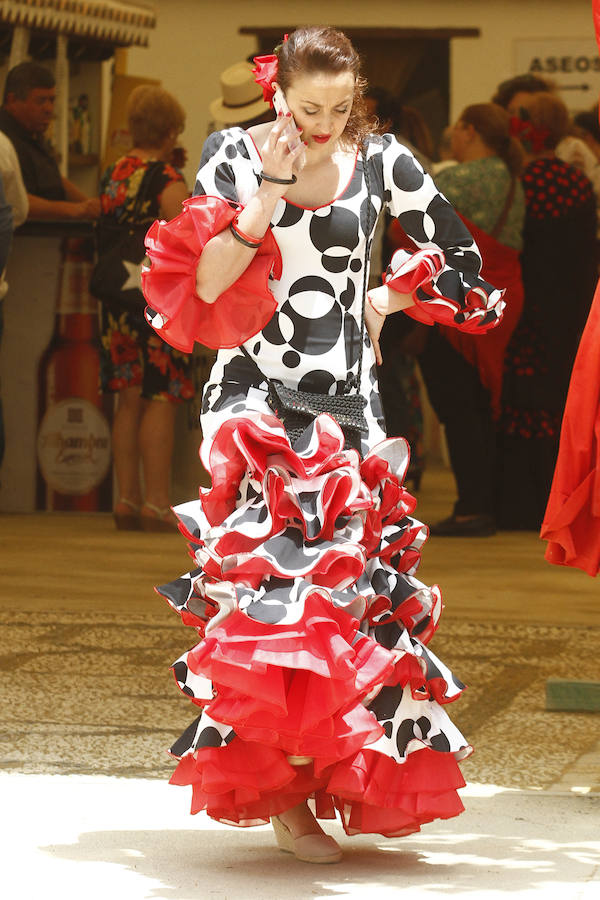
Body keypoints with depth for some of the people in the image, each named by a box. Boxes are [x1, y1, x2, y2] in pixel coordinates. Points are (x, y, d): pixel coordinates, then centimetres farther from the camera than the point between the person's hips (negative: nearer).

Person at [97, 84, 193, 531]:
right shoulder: (169, 182, -13)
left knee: (130, 400, 11)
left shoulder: (112, 176, 8)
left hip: (118, 302, 7)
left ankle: (127, 498, 14)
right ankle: (156, 503, -4)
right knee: (161, 400, -3)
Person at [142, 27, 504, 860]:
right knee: (267, 578, -12)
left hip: (346, 401, 2)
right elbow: (202, 285, -10)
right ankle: (285, 795, -6)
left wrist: (379, 304, 7)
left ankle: (345, 769, 9)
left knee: (350, 579, -2)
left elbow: (460, 260, 14)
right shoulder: (233, 156, -1)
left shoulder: (381, 162, 3)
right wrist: (267, 197, -16)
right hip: (254, 400, -2)